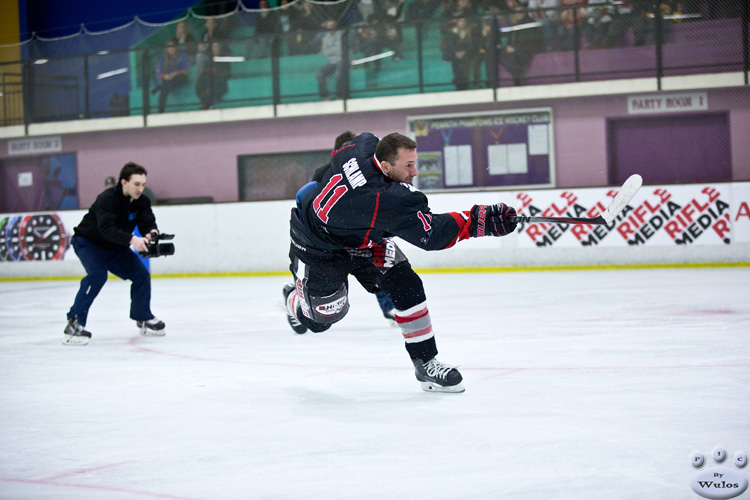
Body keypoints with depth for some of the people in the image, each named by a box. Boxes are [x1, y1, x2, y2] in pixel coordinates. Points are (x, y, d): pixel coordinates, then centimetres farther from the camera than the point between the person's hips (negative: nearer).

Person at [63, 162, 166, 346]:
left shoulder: (141, 202, -10)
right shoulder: (107, 198, -31)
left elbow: (147, 223, -18)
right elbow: (107, 228, -42)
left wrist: (151, 233, -43)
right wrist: (131, 239, -55)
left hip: (115, 248, 7)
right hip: (88, 242, -7)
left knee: (141, 274, -2)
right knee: (97, 275, -30)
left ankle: (144, 319, 18)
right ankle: (74, 324, -29)